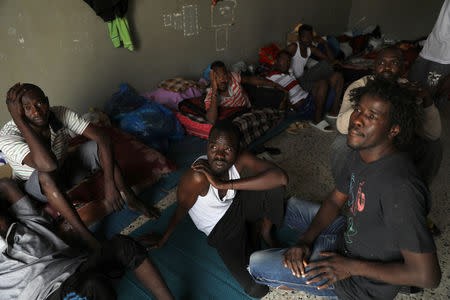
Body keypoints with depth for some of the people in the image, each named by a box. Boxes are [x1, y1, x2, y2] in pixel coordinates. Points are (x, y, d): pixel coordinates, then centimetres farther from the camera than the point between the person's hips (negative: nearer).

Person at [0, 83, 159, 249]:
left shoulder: (60, 114, -23)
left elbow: (103, 139, -26)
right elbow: (48, 165, -49)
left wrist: (110, 185, -32)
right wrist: (18, 118, -46)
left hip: (65, 173, 3)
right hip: (35, 187, -3)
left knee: (96, 146, -24)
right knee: (46, 174, -39)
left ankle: (132, 200, -14)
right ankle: (89, 239, -36)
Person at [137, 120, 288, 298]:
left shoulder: (240, 159, -23)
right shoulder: (197, 177, -35)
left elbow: (281, 177, -36)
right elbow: (181, 210, -16)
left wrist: (225, 184, -40)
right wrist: (163, 240, 2)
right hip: (221, 227, -5)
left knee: (275, 185, -21)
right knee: (257, 289, -19)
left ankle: (265, 232, 7)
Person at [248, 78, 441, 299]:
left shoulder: (399, 188, -37)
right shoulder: (360, 154, -7)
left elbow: (428, 276, -32)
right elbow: (335, 201, 4)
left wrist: (352, 267, -24)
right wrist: (305, 240, -9)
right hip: (350, 237, 8)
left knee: (256, 265, -9)